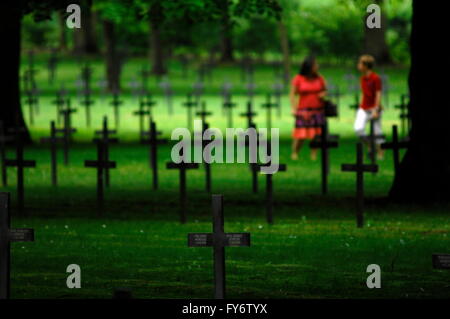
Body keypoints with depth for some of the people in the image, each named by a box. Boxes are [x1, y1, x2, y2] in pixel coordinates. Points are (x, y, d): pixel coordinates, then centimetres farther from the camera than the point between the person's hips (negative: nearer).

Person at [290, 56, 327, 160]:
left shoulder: (319, 78, 6)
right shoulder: (298, 79, -3)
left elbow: (325, 90, 19)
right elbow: (292, 94, -1)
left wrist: (323, 94, -4)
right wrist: (293, 108, -11)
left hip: (318, 110, 3)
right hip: (304, 110, -3)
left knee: (316, 134, 0)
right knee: (301, 134, -9)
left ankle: (314, 155, 8)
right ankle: (294, 153, 6)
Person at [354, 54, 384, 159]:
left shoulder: (376, 78, -12)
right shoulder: (363, 78, 8)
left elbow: (378, 95, -13)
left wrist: (376, 110, -18)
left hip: (374, 108, -5)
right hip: (363, 108, 5)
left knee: (377, 131, 2)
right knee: (358, 128, -15)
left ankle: (380, 153, 13)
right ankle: (369, 146, 3)